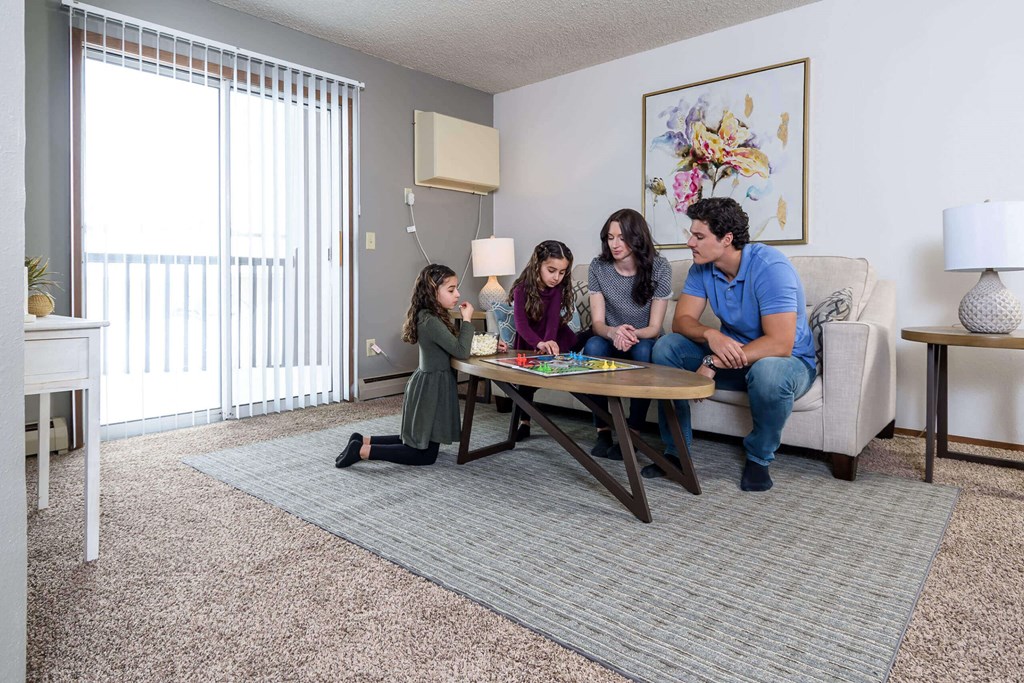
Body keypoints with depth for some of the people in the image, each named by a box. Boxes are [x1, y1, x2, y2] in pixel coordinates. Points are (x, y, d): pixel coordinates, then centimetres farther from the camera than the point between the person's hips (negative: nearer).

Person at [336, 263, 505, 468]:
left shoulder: (431, 316, 7)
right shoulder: (431, 321, -22)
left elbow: (453, 345, 11)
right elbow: (461, 352, -23)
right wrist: (467, 319, -13)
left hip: (429, 383, 10)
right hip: (432, 387, -10)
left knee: (416, 440, 22)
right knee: (426, 455, 1)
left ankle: (364, 440, 21)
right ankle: (363, 451, -1)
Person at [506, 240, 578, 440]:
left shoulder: (559, 288, -15)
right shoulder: (522, 288, -21)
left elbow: (553, 319, -28)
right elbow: (521, 322, -35)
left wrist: (549, 343, -50)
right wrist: (539, 343, -55)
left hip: (555, 339, 1)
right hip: (528, 342, -1)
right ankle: (524, 422, 0)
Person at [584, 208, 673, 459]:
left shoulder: (659, 267, -12)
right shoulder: (598, 266, -8)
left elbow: (654, 327, -13)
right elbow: (597, 323, -11)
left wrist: (632, 334, -36)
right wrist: (614, 332, -35)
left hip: (644, 342, -1)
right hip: (611, 342, 1)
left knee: (644, 350, -35)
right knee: (593, 345, -32)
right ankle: (602, 432, -23)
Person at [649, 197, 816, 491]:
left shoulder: (770, 267, -26)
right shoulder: (702, 267, -6)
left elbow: (780, 344, -33)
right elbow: (681, 321, -10)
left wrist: (713, 363, -34)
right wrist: (711, 336, -33)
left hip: (789, 361, -5)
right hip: (734, 354, 6)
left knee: (768, 372, -40)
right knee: (666, 346, -13)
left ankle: (759, 458, -10)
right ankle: (676, 450, -6)